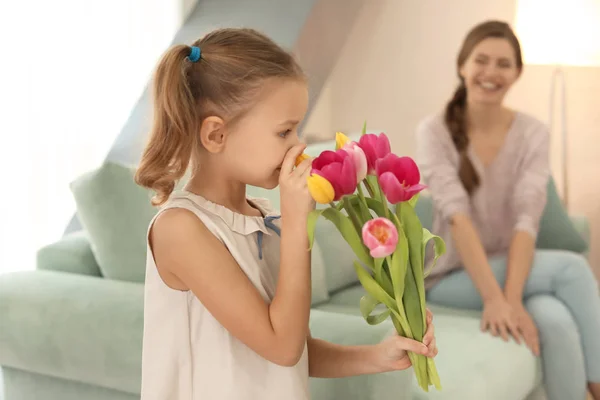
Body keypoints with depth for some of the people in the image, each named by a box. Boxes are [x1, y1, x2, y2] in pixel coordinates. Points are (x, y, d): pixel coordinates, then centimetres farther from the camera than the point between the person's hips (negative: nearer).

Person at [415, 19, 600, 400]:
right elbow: (457, 215, -23)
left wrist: (511, 298, -33)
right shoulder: (435, 131, -10)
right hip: (452, 278, -2)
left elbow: (526, 219, -17)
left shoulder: (533, 133, -4)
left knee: (556, 322, -32)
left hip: (513, 269, 2)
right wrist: (494, 298, -35)